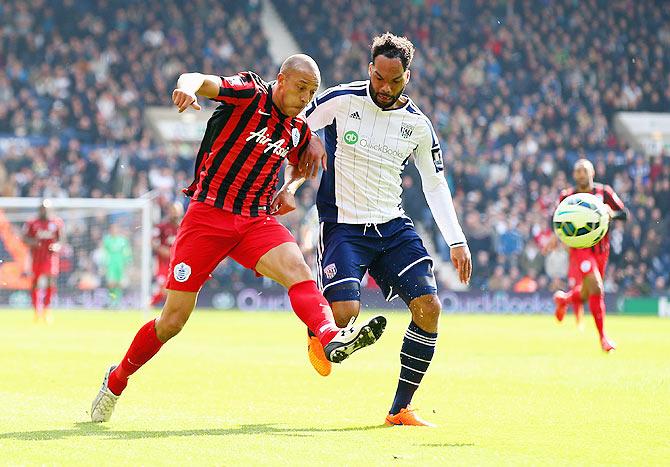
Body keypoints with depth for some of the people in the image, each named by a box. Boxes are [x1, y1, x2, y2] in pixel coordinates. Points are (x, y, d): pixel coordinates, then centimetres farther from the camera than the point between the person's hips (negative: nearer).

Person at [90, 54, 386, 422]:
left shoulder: (298, 130, 10)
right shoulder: (250, 93, -7)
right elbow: (200, 82, -23)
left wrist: (289, 189, 11)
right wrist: (188, 86, -47)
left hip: (256, 220, 5)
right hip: (208, 213, -4)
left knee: (297, 268, -27)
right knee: (172, 322, -1)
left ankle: (332, 338, -51)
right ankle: (116, 380, 20)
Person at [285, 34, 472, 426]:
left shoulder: (418, 124, 4)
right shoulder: (341, 101, -6)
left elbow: (435, 184, 12)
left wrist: (457, 241, 7)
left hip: (393, 227, 4)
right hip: (343, 226, -4)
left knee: (429, 307, -13)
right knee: (344, 313, -23)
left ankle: (401, 409, 0)